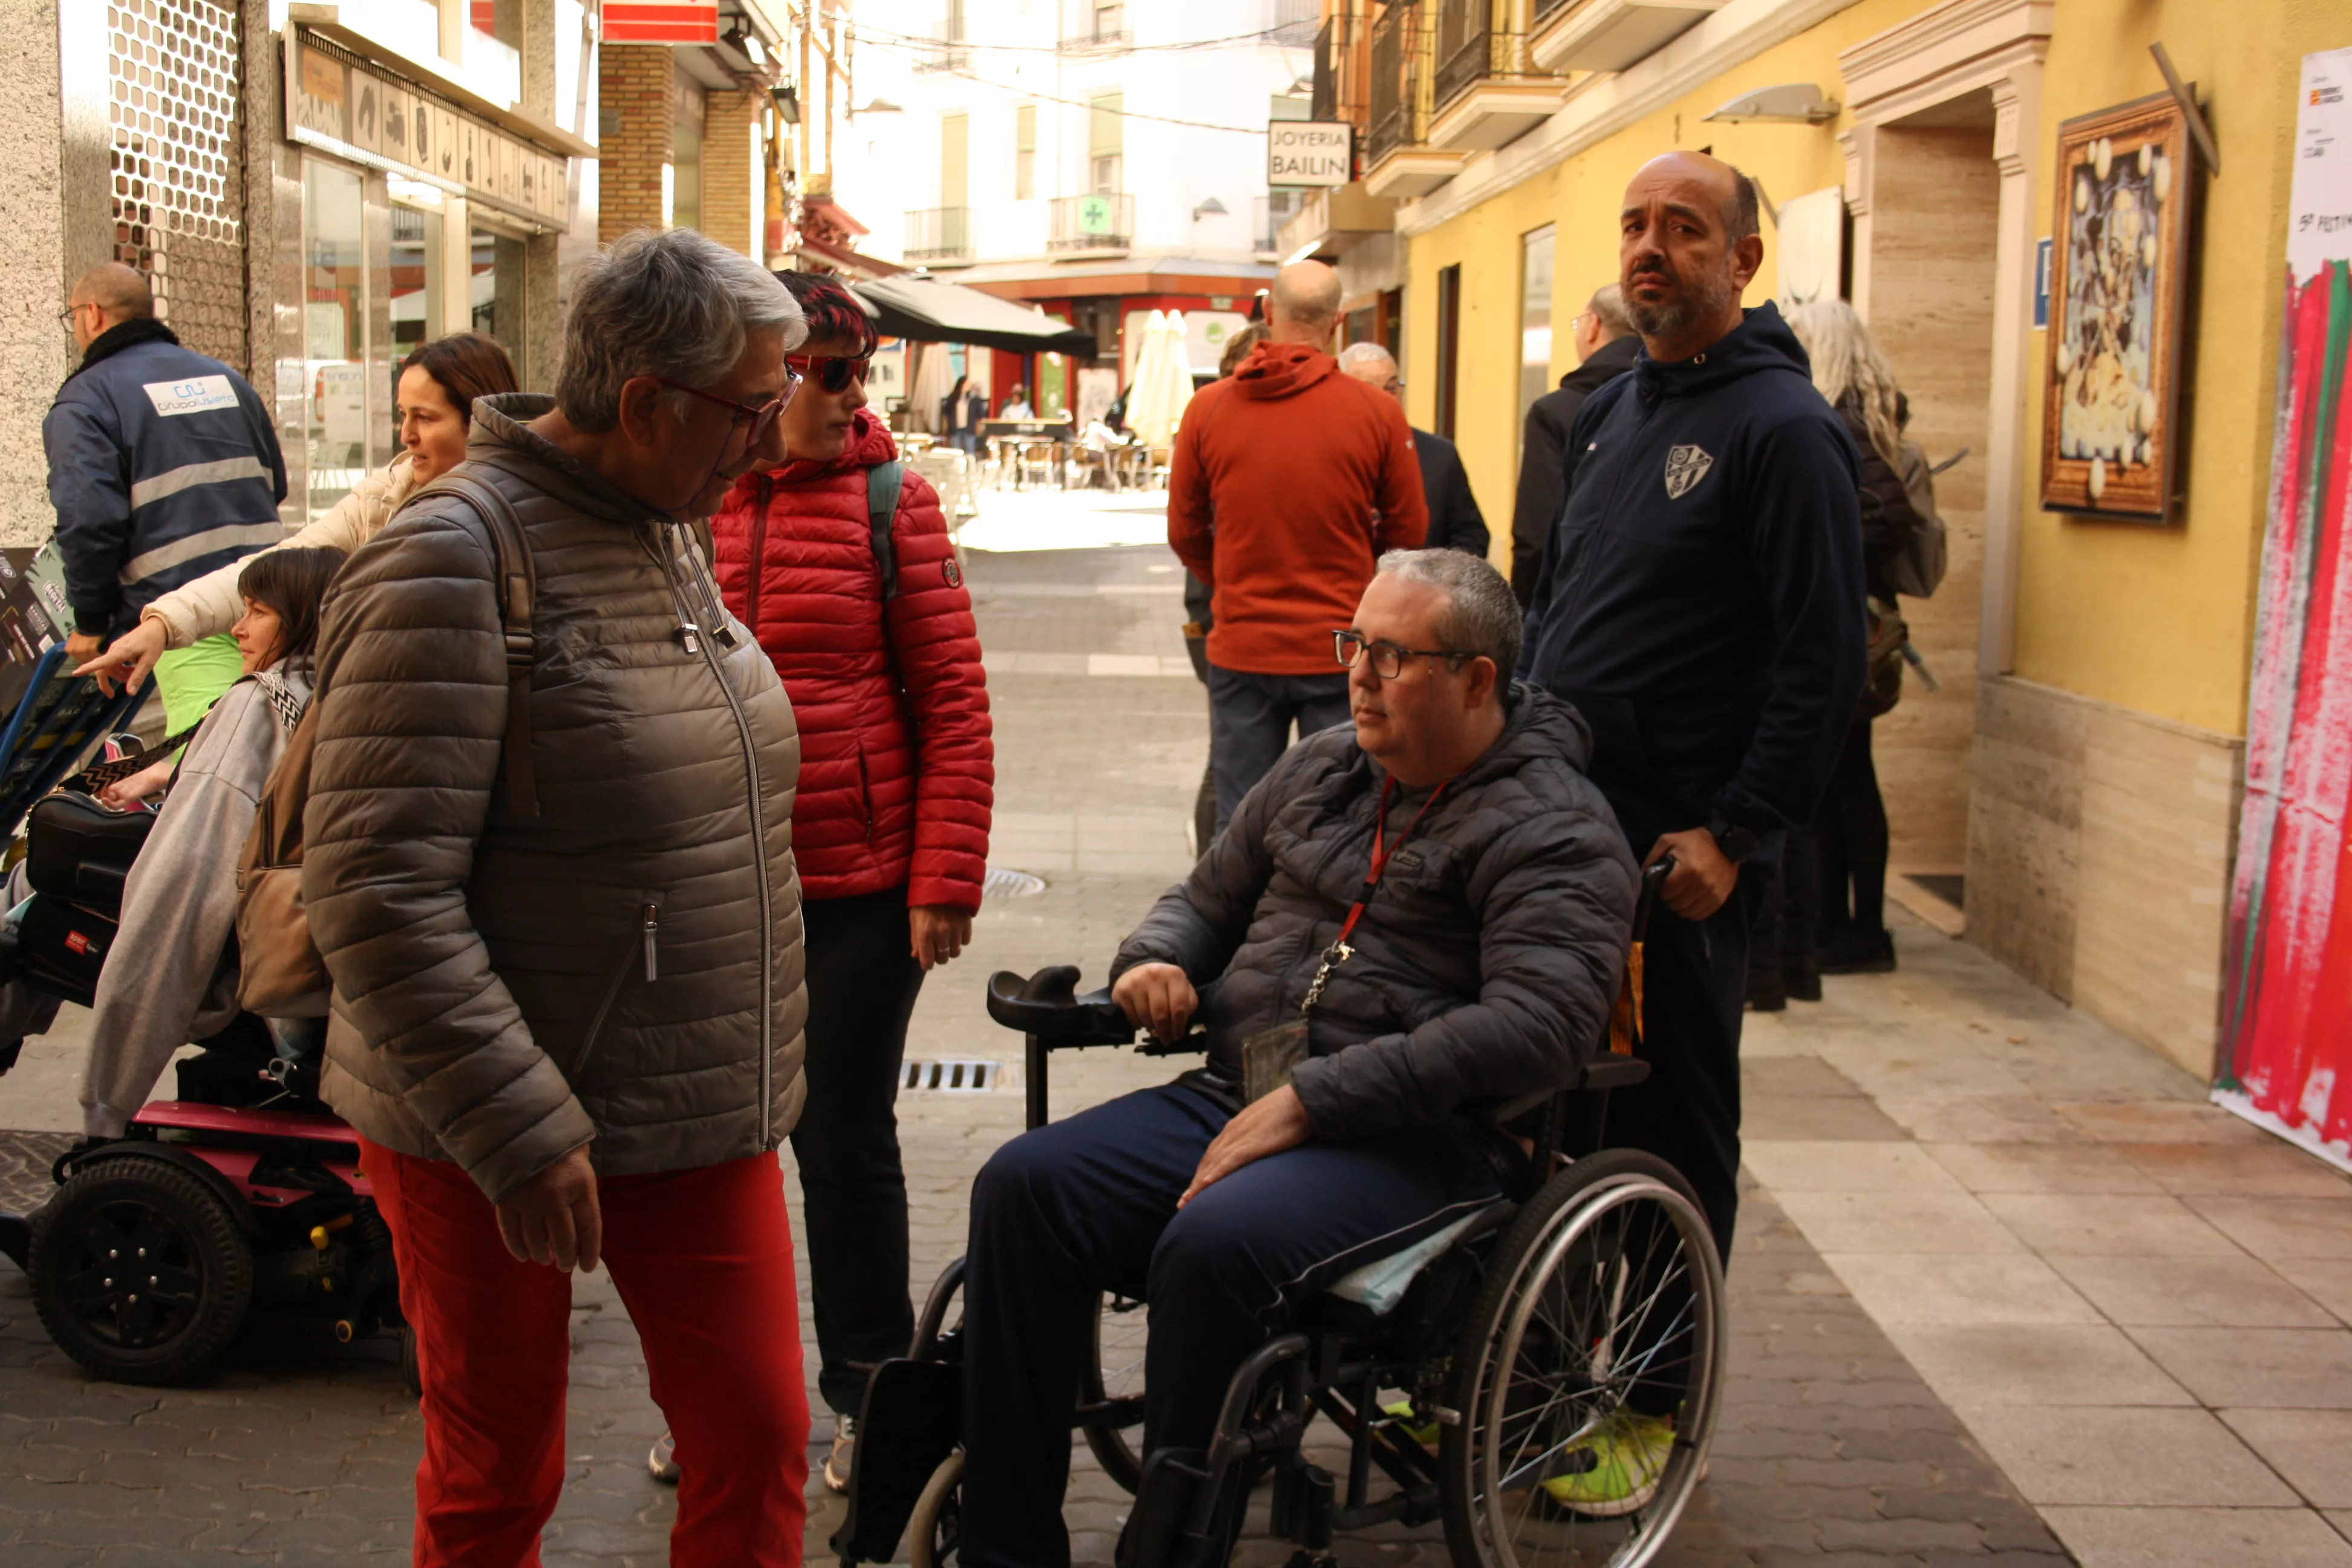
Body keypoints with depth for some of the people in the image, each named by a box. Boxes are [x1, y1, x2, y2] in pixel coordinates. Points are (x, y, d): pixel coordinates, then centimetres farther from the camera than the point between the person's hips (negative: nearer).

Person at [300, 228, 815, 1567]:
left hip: (699, 1119, 7)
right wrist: (519, 1133, -23)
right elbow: (377, 889, -23)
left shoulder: (674, 533, 8)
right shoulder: (454, 560, -18)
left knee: (759, 1442, 8)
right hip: (490, 1139, -7)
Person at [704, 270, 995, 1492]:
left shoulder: (891, 502, -5)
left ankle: (869, 1393, 28)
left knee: (847, 1146, 9)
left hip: (861, 892, -3)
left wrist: (945, 882, -11)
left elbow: (955, 705, -7)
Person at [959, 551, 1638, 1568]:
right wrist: (1156, 959, 5)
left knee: (1214, 1244, -35)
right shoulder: (1321, 768, 17)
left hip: (1420, 1140, -6)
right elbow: (1208, 898, 31)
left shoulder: (1553, 828, -5)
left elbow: (1537, 1026, -20)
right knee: (1023, 1187, -17)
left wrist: (1312, 1099, -22)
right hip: (1235, 1096, 7)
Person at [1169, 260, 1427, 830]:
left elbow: (1186, 535, 5)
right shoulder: (1377, 412, -8)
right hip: (1343, 649, -1)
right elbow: (1408, 534, 2)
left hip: (1241, 649, 1)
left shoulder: (1208, 407, -4)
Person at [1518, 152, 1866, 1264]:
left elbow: (1823, 661, -15)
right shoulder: (1606, 413, 14)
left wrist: (1734, 835, -18)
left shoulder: (1783, 428, -11)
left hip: (1677, 850, -7)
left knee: (1673, 1127, 5)